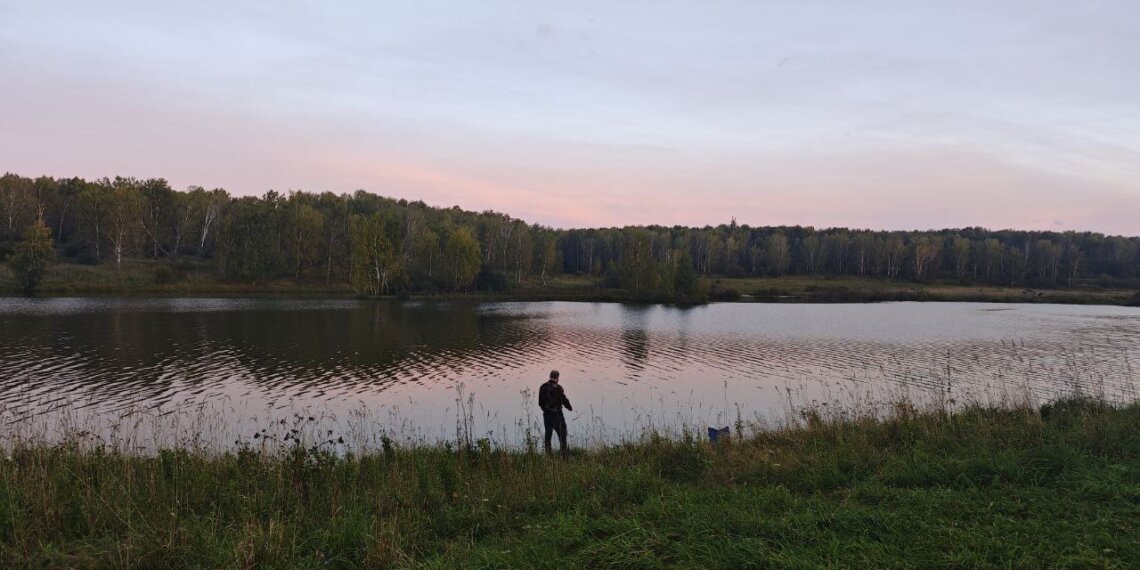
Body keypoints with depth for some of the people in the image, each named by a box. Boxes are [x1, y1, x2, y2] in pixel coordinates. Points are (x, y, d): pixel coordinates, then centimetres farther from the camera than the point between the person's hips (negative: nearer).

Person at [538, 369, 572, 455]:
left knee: (548, 433, 13)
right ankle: (563, 451, 2)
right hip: (557, 414, -5)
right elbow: (564, 400, -11)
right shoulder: (558, 388, -16)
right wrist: (570, 408, 8)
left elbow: (540, 402, 8)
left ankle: (548, 452, 15)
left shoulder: (543, 387, 1)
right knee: (562, 433, 5)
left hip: (546, 414, 5)